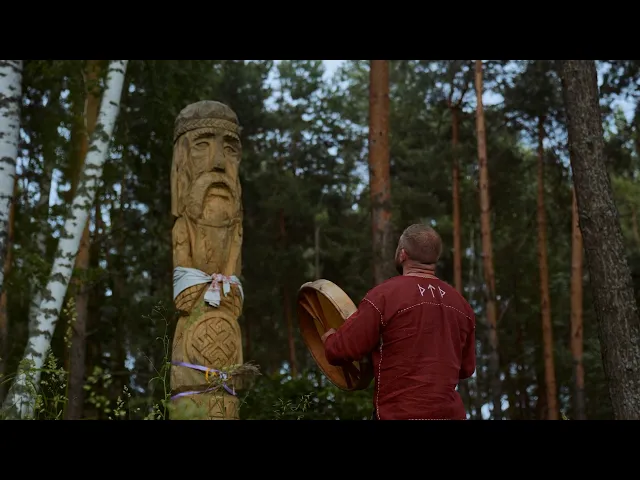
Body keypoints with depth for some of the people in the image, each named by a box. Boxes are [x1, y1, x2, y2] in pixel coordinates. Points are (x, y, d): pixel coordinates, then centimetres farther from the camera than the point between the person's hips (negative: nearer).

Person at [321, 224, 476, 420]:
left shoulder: (385, 295, -10)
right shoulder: (461, 303, 8)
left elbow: (342, 350, -9)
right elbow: (466, 368, 15)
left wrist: (329, 337, 13)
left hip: (401, 413, -5)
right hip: (450, 412, 6)